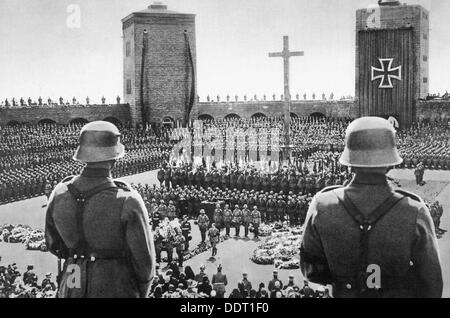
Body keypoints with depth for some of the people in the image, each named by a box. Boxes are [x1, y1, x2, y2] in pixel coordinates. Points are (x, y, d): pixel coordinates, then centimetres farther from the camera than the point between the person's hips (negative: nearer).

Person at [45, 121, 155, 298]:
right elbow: (143, 257, -15)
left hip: (72, 289, 4)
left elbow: (54, 245, 5)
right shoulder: (127, 202, -25)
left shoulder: (60, 194, -11)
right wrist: (142, 292, 5)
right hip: (116, 290, -4)